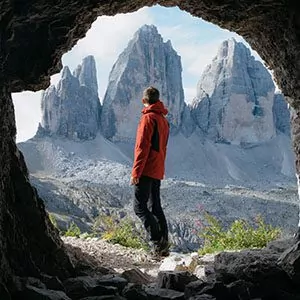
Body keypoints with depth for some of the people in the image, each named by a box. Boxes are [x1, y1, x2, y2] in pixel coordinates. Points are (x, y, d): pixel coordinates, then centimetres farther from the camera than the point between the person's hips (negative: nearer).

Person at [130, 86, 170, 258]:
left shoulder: (148, 118, -11)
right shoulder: (164, 120, 17)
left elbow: (142, 147, -17)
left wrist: (136, 172, -17)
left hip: (146, 171, -9)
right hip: (158, 172, 9)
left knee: (140, 207, -6)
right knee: (155, 207, 12)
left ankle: (158, 241, -15)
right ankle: (163, 246, 11)